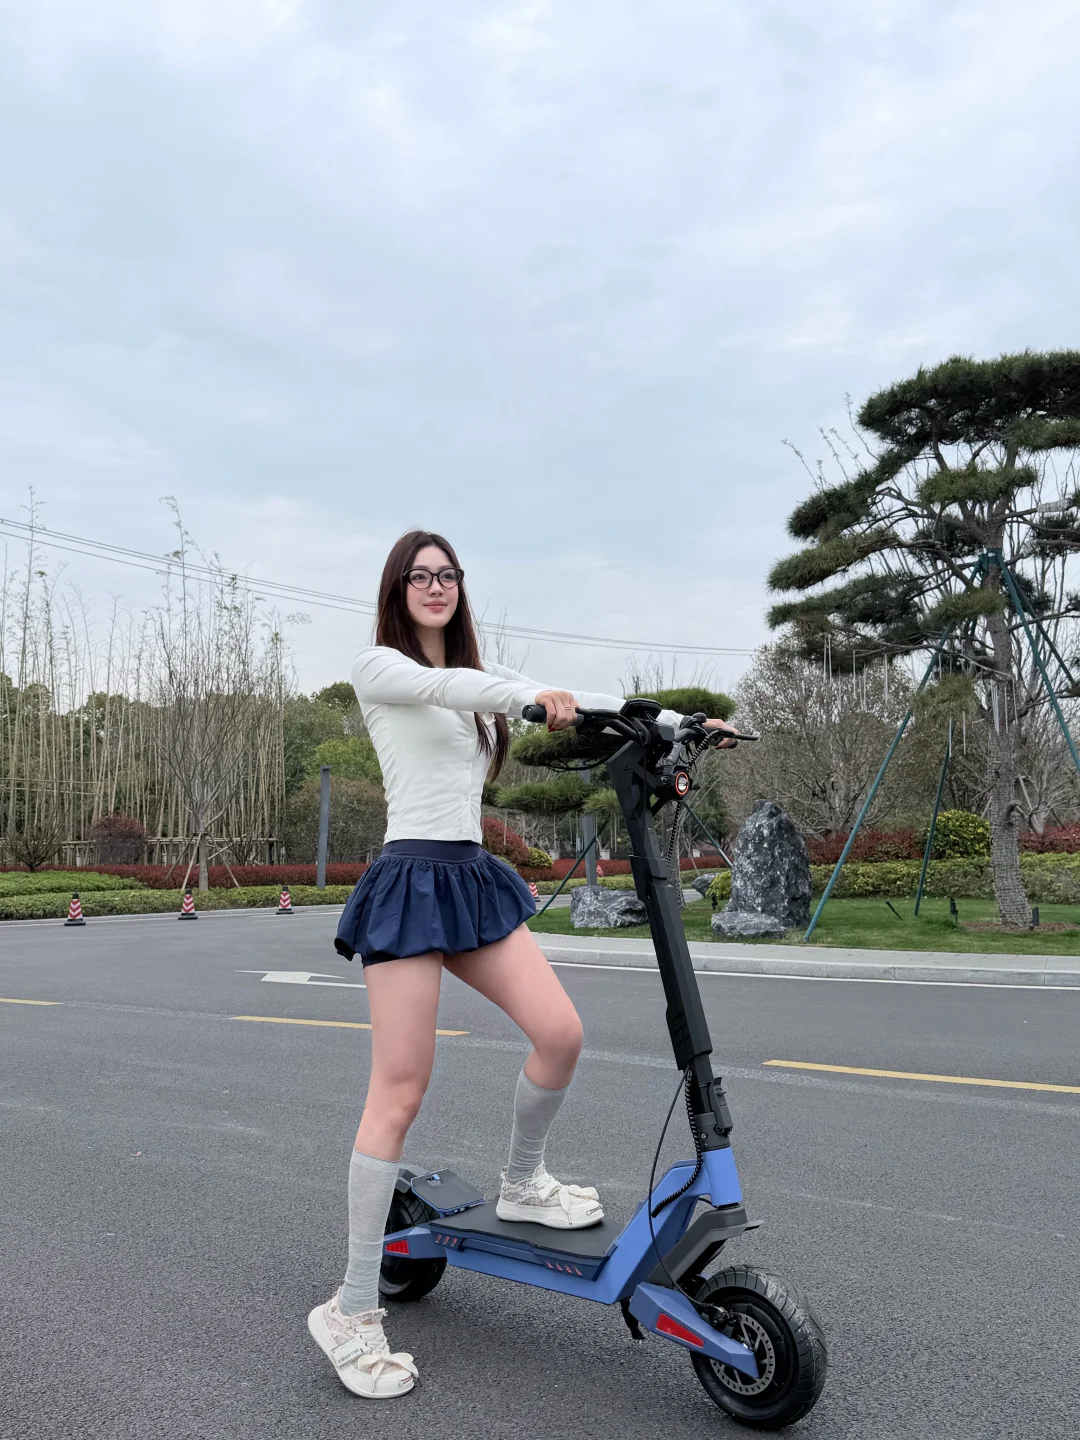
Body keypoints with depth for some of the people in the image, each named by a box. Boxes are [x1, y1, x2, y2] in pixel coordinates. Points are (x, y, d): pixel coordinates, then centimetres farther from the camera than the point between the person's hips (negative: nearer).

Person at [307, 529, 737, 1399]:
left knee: (561, 1034, -6)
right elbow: (440, 687, -21)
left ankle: (522, 1186, 23)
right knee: (400, 1092, -7)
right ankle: (352, 1310, 6)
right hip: (411, 879, -6)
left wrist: (680, 720, 4)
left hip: (475, 878, 6)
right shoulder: (377, 667, 0)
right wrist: (533, 695, -37)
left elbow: (573, 703, 12)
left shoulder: (479, 677, 19)